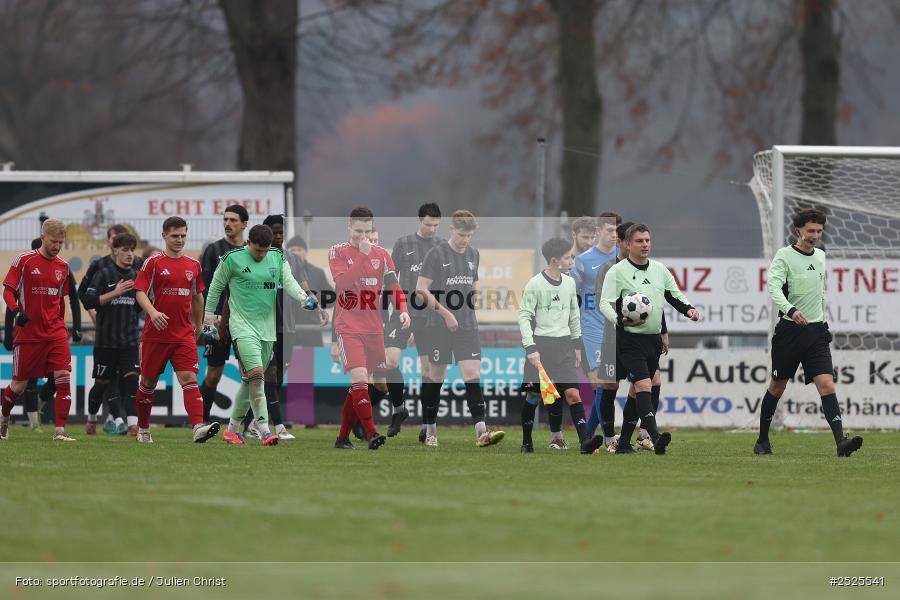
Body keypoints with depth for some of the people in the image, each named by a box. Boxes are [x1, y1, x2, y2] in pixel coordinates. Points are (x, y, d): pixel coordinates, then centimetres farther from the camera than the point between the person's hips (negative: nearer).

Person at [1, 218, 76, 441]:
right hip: (27, 332, -3)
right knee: (19, 384, 7)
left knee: (63, 378, -14)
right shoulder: (24, 260, -5)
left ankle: (60, 430, -14)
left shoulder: (63, 266, 9)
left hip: (55, 332, 3)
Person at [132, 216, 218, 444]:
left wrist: (198, 325, 23)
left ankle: (198, 427, -28)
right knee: (148, 381, 9)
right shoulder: (153, 263, -3)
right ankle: (143, 430, 26)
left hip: (184, 335, 2)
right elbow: (140, 292, -10)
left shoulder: (193, 266, 10)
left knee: (189, 379, -13)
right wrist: (153, 312, -27)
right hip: (155, 334, -2)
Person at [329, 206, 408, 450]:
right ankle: (371, 433, -24)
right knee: (360, 378, -20)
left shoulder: (381, 254, 10)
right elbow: (342, 282, -15)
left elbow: (394, 286, 7)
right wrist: (362, 255, -19)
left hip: (374, 328, 5)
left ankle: (343, 437, 17)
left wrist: (403, 310, -10)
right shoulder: (337, 252, 0)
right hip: (348, 327, -5)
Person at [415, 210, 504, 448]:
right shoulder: (436, 254, -7)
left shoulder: (473, 255, 10)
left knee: (473, 376, -9)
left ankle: (481, 432, -19)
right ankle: (430, 430, 19)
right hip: (439, 327, -4)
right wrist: (445, 312, -18)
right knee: (435, 377, 5)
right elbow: (421, 289, -12)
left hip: (467, 327, 4)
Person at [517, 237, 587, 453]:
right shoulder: (535, 284, -8)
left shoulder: (569, 283, 9)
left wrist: (577, 345, 19)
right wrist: (530, 347, -15)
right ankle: (526, 442, 13)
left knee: (572, 393, -5)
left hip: (563, 346, 4)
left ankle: (585, 441, -5)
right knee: (533, 395, -1)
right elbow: (524, 316, -8)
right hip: (541, 344, -4)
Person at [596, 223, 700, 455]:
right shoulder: (617, 272, -5)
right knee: (643, 386, -20)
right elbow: (605, 303, -10)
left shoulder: (660, 269, 12)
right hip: (630, 340, -7)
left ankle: (624, 442, 20)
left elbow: (675, 296, 21)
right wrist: (621, 320, -28)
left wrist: (688, 309, 0)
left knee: (637, 392, 12)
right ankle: (656, 438, -31)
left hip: (654, 339, 7)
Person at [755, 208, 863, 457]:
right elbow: (774, 289, -22)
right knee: (777, 387, 9)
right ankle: (762, 441, 26)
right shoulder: (784, 256, -7)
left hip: (816, 332, 4)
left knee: (826, 385, -11)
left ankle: (841, 442, -22)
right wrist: (791, 311, -38)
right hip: (789, 331, -4)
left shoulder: (820, 256, 12)